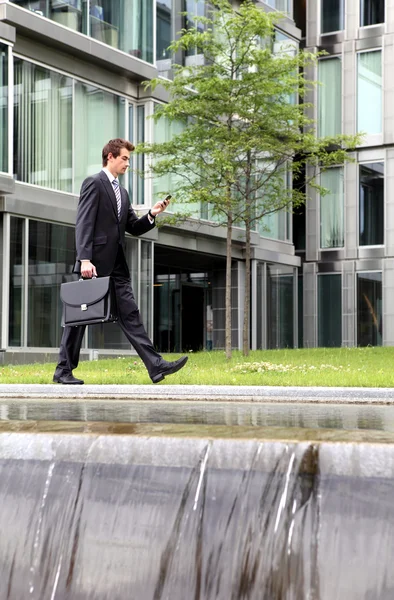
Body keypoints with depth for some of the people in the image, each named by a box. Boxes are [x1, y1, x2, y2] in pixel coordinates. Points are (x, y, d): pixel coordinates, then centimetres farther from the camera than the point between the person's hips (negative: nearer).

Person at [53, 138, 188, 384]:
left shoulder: (122, 192, 20)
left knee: (130, 315, 0)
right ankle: (64, 370, 9)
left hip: (117, 266, 7)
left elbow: (134, 228, 20)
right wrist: (85, 259, -22)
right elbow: (84, 224, -13)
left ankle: (156, 366, -7)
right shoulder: (94, 183, -5)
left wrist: (152, 214, 2)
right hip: (95, 263, -7)